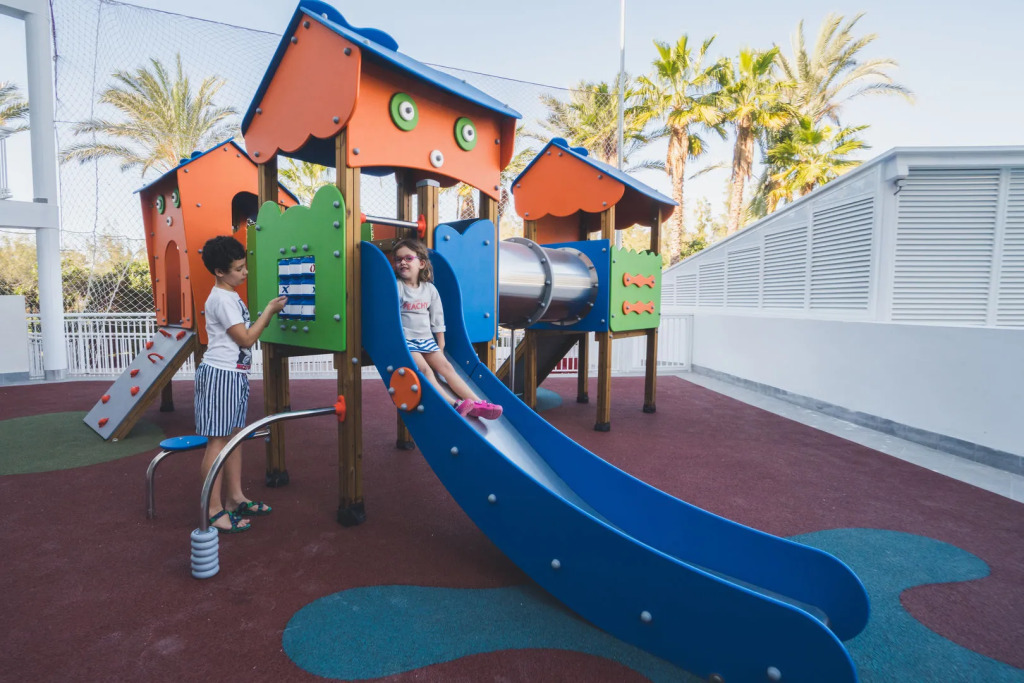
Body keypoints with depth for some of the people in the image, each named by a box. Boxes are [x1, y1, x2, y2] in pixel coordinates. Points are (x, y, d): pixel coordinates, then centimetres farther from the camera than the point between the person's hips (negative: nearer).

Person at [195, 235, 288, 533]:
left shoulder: (230, 296, 16)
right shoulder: (222, 299, -14)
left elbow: (246, 333, 18)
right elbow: (246, 339, -15)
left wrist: (268, 315, 9)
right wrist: (269, 310, -9)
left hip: (234, 374, 10)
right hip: (220, 375, -10)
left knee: (233, 435, 13)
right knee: (218, 440, -6)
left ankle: (235, 497, 22)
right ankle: (214, 510, 0)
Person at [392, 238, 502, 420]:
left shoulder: (430, 289, 9)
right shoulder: (396, 287, -4)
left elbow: (437, 319, 13)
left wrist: (441, 344, 12)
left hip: (427, 339, 4)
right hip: (405, 340, -4)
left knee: (446, 367, -8)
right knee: (424, 369, -23)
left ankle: (476, 403, -16)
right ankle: (454, 405, -37)